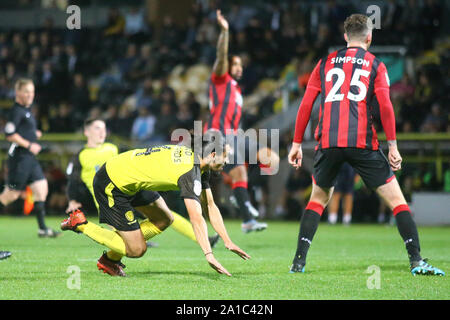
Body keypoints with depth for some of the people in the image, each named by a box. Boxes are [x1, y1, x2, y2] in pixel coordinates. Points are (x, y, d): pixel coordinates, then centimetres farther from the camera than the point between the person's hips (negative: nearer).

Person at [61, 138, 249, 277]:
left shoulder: (197, 161, 5)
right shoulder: (190, 173, -24)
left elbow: (210, 206, 9)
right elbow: (196, 218, -32)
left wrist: (228, 242, 5)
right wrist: (209, 255, -36)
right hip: (112, 185, -10)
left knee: (164, 220, 16)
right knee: (136, 250, -6)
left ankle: (111, 258, 20)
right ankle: (80, 224, 4)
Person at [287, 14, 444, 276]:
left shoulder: (325, 63, 16)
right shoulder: (375, 65, 8)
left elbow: (306, 104, 12)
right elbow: (385, 106, -3)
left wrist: (297, 143, 17)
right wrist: (393, 146, 0)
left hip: (328, 142, 3)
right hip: (362, 143, -3)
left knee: (318, 198, 22)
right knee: (396, 198, 4)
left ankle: (299, 261, 13)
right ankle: (417, 261, -7)